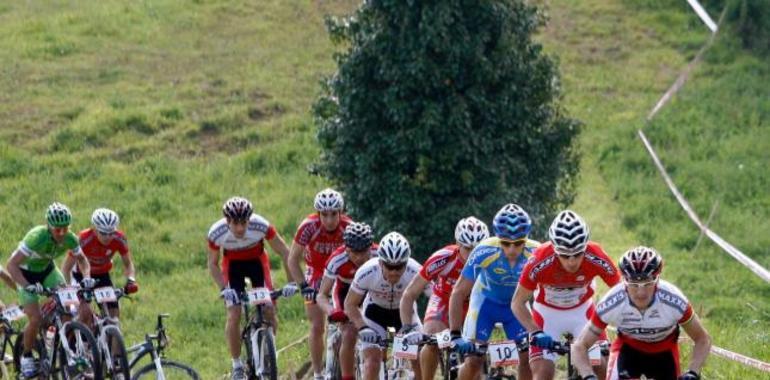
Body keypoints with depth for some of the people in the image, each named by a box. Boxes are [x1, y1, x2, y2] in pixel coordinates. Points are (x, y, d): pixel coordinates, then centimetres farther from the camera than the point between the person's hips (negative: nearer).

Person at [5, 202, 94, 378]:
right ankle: (26, 356, 7)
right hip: (27, 273, -5)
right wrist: (28, 286, -47)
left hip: (47, 269, 5)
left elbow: (81, 259, -1)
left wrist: (86, 277, -22)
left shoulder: (70, 238, -21)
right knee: (35, 318, -17)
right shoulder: (37, 237, -37)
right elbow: (11, 264, -35)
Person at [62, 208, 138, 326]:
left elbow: (128, 264, -11)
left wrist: (130, 280, -30)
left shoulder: (119, 239, -25)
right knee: (86, 313, -25)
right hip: (81, 275, -3)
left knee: (114, 315, -7)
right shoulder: (84, 240, -34)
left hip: (102, 275, 4)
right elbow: (66, 268, -27)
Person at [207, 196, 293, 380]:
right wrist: (223, 288, -25)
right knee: (234, 315, -13)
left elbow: (284, 252, -21)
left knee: (269, 311, -12)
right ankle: (237, 365, 0)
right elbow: (213, 264, -13)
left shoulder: (261, 226, -33)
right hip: (233, 264, 0)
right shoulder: (216, 233, -30)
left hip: (257, 261, 0)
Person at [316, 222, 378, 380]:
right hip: (346, 291, -1)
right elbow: (322, 295, -31)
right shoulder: (337, 260, -35)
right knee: (349, 335, -19)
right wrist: (331, 311, -51)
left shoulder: (379, 256, -34)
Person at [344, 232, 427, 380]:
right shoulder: (367, 273, -33)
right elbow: (350, 304, -19)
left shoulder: (416, 273, -34)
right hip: (375, 311, -1)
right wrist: (363, 328, -34)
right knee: (372, 358, -17)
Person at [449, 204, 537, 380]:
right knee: (474, 359, -11)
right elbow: (459, 293, -28)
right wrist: (455, 336, -32)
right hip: (486, 301, -1)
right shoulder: (484, 252, -35)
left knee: (529, 356, -11)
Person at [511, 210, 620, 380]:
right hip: (547, 314, -2)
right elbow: (518, 303, -21)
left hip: (582, 312, 2)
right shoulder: (540, 262, -33)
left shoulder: (596, 258, -30)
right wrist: (536, 332, -33)